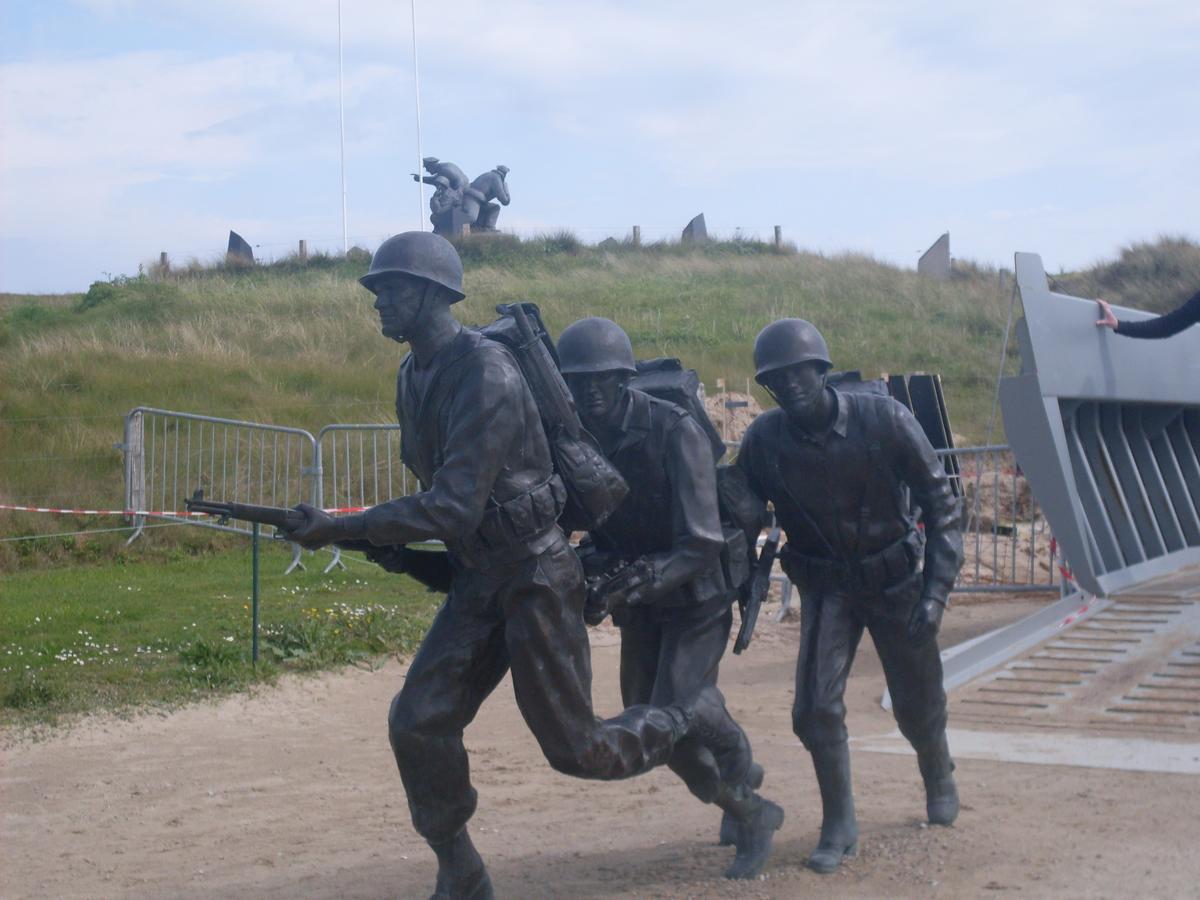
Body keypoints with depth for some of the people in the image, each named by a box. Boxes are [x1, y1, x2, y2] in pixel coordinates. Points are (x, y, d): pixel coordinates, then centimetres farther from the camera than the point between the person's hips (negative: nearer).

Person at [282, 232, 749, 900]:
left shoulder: (487, 375, -23)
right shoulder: (415, 376, 6)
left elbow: (453, 509, -28)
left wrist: (340, 530, -27)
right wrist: (392, 539, 9)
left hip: (535, 576, -8)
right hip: (476, 580, 8)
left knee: (576, 750, 0)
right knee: (418, 724, -2)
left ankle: (697, 717, 26)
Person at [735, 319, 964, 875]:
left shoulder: (883, 421, -22)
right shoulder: (764, 440, -17)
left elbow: (940, 504, -15)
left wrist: (936, 592, -20)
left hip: (896, 580, -1)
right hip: (826, 585, 1)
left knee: (917, 705, 13)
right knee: (815, 709, -11)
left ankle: (939, 778, 47)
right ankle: (839, 827, 10)